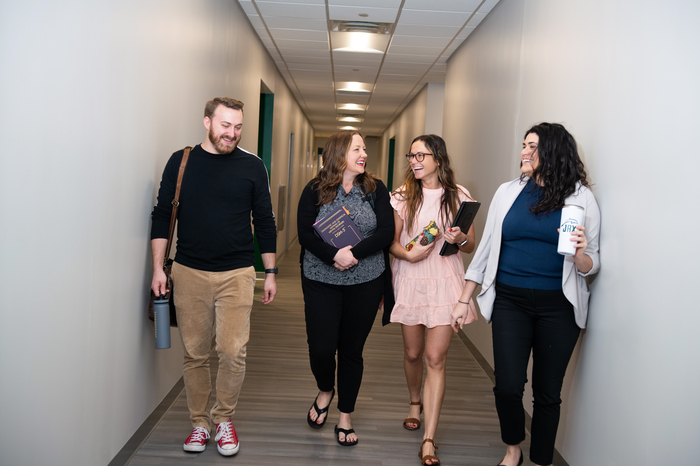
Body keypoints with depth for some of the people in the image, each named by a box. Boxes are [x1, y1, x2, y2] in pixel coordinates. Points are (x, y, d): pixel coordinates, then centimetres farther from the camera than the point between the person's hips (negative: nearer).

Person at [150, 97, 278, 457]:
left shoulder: (252, 166, 3)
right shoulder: (181, 161, 4)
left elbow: (264, 221, 8)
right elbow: (162, 215, 6)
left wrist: (270, 272, 8)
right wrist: (158, 267, 0)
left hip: (236, 274, -1)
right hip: (189, 274, 1)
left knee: (233, 352, -5)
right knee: (194, 354, 7)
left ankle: (224, 418, 17)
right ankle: (199, 422, 23)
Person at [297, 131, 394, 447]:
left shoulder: (375, 190, 2)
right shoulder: (315, 190, -1)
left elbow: (386, 232, -7)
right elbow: (305, 234, -9)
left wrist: (355, 253, -20)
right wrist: (334, 255, -25)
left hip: (366, 282, 1)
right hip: (322, 282, -1)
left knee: (352, 350, 8)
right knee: (321, 348, -3)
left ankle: (345, 417, 24)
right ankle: (325, 391, 32)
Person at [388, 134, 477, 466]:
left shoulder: (458, 196, 2)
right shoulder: (403, 195, 4)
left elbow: (471, 245, 6)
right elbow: (392, 242, 5)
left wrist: (460, 239, -17)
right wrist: (409, 254, -17)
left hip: (445, 282, -1)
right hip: (410, 281, 2)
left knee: (436, 358, -6)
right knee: (413, 352, 12)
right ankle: (415, 402, 43)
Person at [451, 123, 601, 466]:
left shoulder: (581, 198, 0)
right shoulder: (508, 192, 6)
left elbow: (590, 267, 2)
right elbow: (486, 247, 11)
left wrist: (581, 254, -21)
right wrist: (465, 299, 10)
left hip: (558, 307, -1)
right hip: (510, 301, 1)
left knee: (547, 392, 6)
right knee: (507, 386, -5)